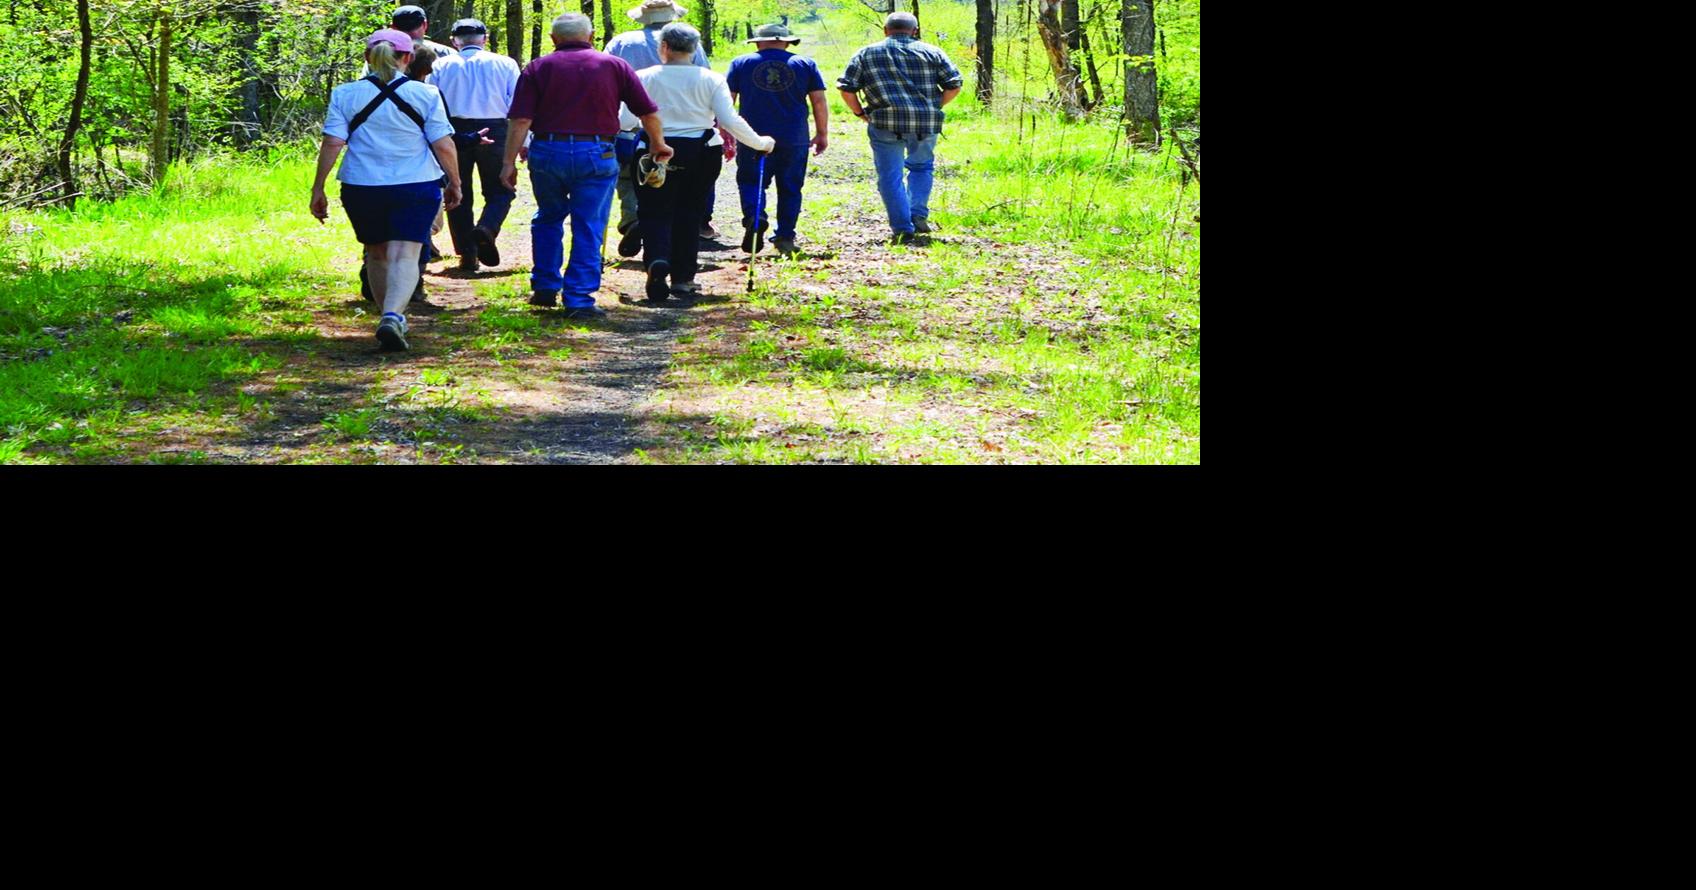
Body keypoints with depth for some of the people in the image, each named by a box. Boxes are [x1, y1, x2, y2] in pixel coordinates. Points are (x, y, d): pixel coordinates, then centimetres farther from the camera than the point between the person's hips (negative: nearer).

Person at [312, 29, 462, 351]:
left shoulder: (345, 95, 0)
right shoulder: (425, 95, -1)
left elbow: (332, 144, -4)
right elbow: (443, 146, -2)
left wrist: (318, 188, 2)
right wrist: (455, 183, 11)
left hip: (361, 188, 2)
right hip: (416, 188, -2)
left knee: (377, 253, 20)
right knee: (405, 255, -5)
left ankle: (391, 316, 31)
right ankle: (393, 316, -27)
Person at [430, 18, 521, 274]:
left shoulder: (442, 66, 8)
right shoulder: (505, 64, 5)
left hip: (454, 130, 1)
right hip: (494, 130, -1)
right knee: (499, 191, 9)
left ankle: (467, 255, 6)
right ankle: (487, 229, -21)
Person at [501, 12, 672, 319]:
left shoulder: (538, 68, 4)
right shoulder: (615, 66, 5)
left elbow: (520, 120, -5)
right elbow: (648, 112, 8)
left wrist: (509, 162, -2)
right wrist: (658, 144, 24)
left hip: (547, 151, 1)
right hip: (596, 153, -1)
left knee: (548, 219, 22)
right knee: (588, 228, 4)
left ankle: (545, 287, 24)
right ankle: (579, 300, 0)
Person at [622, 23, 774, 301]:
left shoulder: (644, 77, -2)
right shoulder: (711, 79, 1)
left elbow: (626, 119, -9)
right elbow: (730, 120, -5)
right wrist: (760, 143, 6)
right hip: (702, 152, 2)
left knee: (656, 213, 3)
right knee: (689, 214, 14)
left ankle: (657, 260, -26)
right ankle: (683, 277, 16)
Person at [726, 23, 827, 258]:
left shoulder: (741, 63, 8)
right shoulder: (805, 64, 8)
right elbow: (819, 100, 5)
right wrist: (822, 134, 12)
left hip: (754, 138, -1)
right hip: (794, 140, 1)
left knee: (750, 180, 6)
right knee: (790, 188, 9)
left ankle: (754, 215, -21)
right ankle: (785, 238, 8)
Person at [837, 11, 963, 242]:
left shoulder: (866, 54, 10)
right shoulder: (931, 52, 11)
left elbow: (846, 87, 3)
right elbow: (954, 84, 6)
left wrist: (860, 113, 14)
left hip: (886, 123, -2)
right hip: (927, 123, 2)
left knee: (890, 176, 5)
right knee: (921, 166, 24)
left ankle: (903, 228, 1)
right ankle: (918, 214, 11)